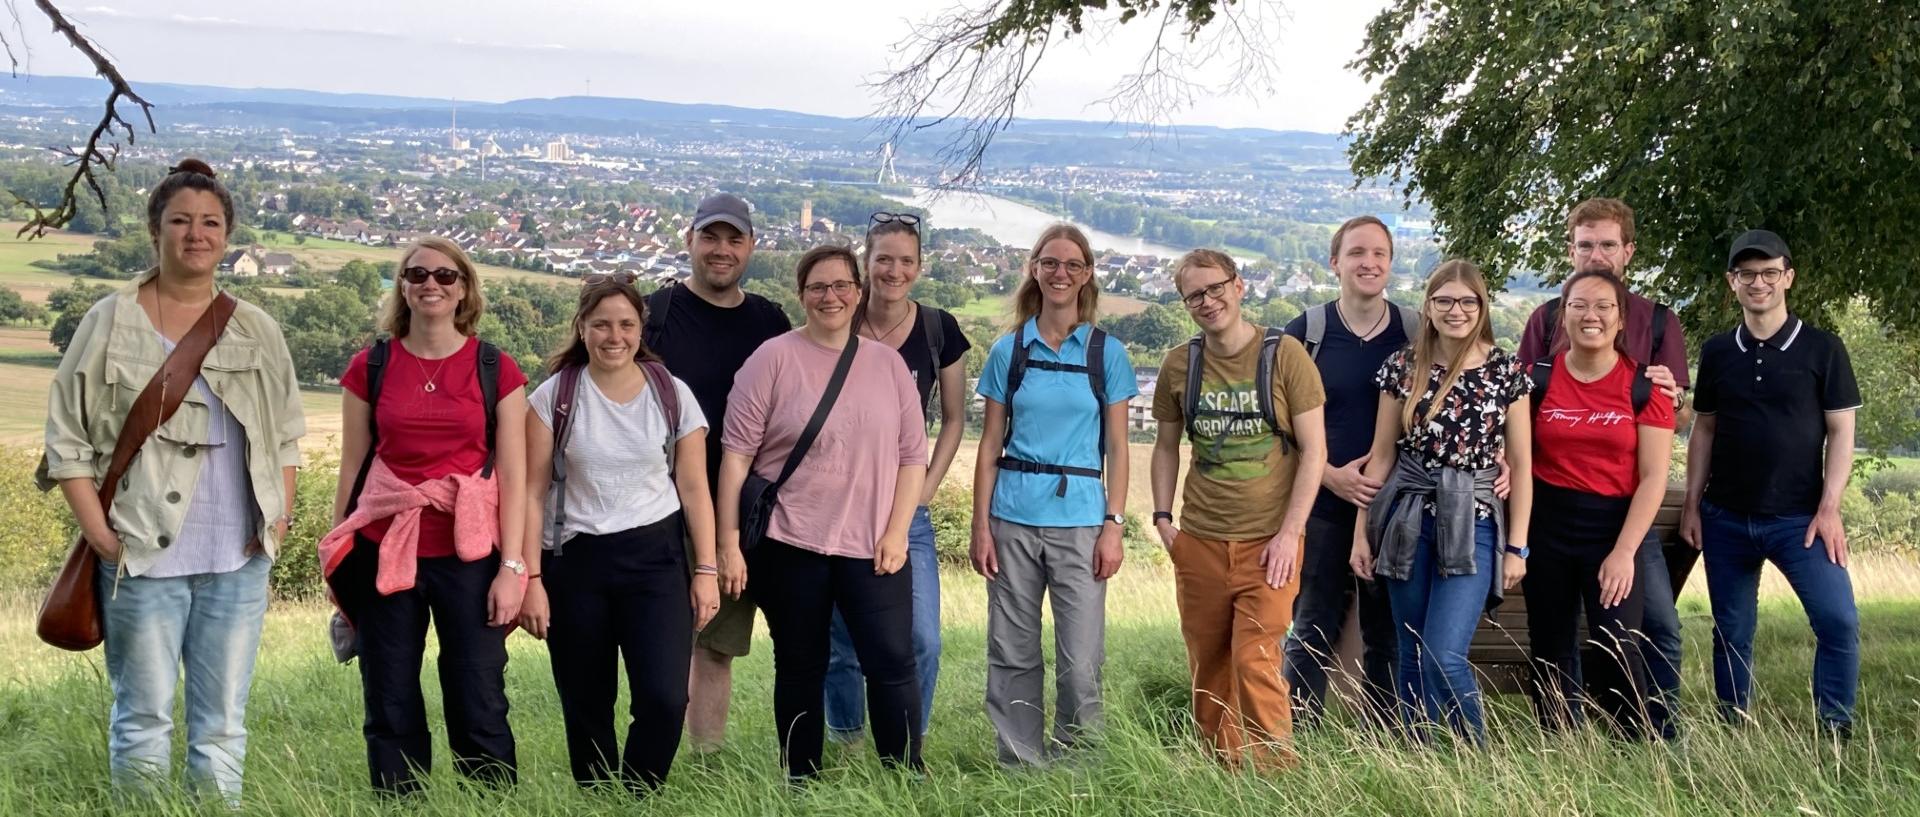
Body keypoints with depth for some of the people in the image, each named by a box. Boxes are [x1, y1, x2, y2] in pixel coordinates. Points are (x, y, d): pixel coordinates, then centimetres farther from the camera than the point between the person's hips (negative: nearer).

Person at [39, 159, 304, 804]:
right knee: (144, 723, 2)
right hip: (143, 558, -2)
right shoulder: (111, 323, 1)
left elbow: (286, 433, 17)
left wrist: (279, 514, 4)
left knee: (223, 725, 8)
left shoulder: (257, 331, 10)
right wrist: (98, 531, -8)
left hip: (240, 560, 3)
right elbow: (66, 438, 2)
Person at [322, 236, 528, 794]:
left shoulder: (496, 370, 2)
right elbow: (352, 468, 9)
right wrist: (339, 561, 8)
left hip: (469, 555, -1)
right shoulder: (370, 367, 5)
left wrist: (512, 565, -6)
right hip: (385, 553, 1)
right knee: (391, 711, 7)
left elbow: (514, 475, 1)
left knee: (480, 708, 0)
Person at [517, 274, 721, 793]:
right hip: (575, 560, 0)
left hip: (656, 557, 0)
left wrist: (706, 570, 0)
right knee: (586, 709, 8)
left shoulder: (673, 396, 1)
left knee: (664, 699, -11)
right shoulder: (554, 397, -2)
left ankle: (637, 799, 11)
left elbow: (694, 489, 5)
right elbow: (533, 494, -2)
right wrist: (531, 578, -6)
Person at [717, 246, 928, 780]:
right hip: (789, 543, -1)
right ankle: (801, 788, 21)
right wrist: (729, 540, -8)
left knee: (893, 664, -4)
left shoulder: (888, 364, 7)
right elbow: (737, 453, -4)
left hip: (871, 547, 2)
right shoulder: (774, 359, -2)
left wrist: (896, 532, -2)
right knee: (800, 669, 9)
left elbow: (912, 454, 7)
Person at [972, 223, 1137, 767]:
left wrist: (1114, 526, -4)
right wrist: (980, 527, 0)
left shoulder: (1107, 354, 4)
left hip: (1080, 520, -1)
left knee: (1081, 661, -3)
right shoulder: (1009, 350, 6)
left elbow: (1117, 448, 4)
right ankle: (1020, 767, 18)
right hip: (1013, 519, 1)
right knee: (1012, 654, 5)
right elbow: (990, 444, 6)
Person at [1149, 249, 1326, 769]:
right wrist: (1162, 519, 7)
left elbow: (1314, 450, -5)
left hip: (1269, 543, -3)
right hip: (1199, 542, 4)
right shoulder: (1179, 365, 6)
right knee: (1208, 668, 8)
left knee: (1255, 664, -11)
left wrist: (1290, 533, -11)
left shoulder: (1284, 356, -5)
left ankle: (1278, 779, 1)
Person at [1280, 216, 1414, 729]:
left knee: (1387, 639, 9)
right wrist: (1330, 476, -12)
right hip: (1322, 508, -1)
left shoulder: (1418, 334, 4)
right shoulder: (1304, 334, 0)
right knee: (1312, 635, 3)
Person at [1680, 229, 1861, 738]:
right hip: (1725, 519, 3)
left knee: (1838, 621, -15)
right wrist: (1692, 505, 5)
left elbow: (1841, 431, -2)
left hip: (1798, 518, -3)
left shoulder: (1822, 349, -2)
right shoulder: (1717, 352, 5)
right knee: (1731, 632, 8)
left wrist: (1829, 508, -11)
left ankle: (1835, 733, -1)